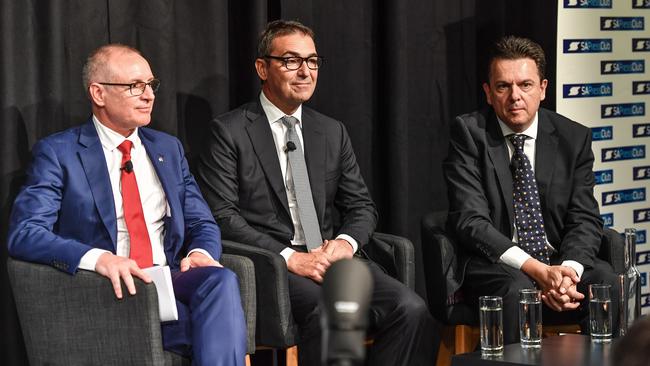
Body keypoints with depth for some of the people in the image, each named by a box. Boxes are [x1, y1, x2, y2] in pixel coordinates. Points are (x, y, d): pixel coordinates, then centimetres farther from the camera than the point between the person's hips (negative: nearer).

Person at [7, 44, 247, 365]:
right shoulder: (57, 152, 2)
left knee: (221, 280, -30)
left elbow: (202, 225, 20)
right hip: (113, 292, -5)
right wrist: (98, 258, -27)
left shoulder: (169, 148, 19)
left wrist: (201, 252, -6)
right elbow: (23, 233, -10)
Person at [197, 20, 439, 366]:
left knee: (412, 310, -22)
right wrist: (289, 258, -17)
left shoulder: (333, 132, 18)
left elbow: (361, 205, 18)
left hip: (333, 256, 5)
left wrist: (346, 242, -6)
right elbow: (222, 215, -7)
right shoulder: (229, 132, 1)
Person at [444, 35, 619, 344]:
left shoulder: (574, 138, 7)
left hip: (561, 263, 3)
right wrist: (538, 270, -23)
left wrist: (568, 270, -20)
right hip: (493, 265, -3)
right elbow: (470, 220, -12)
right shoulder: (469, 133, -3)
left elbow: (584, 219, 3)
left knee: (608, 281, -26)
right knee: (517, 290, -35)